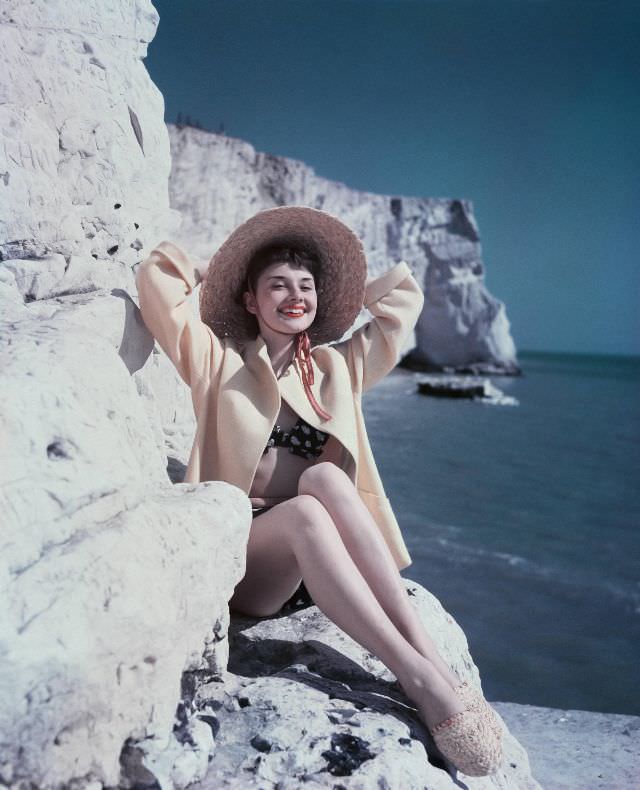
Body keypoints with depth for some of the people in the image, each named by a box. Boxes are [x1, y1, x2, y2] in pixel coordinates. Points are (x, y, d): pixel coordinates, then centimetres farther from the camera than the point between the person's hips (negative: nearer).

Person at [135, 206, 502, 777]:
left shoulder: (339, 367, 17)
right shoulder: (220, 362, 9)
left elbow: (404, 296, 25)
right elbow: (157, 278, 1)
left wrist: (339, 291, 29)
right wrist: (212, 275, 18)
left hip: (318, 558, 3)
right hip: (240, 556, -2)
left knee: (325, 476, -32)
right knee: (305, 512, -36)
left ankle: (429, 656, -37)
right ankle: (425, 682, -39)